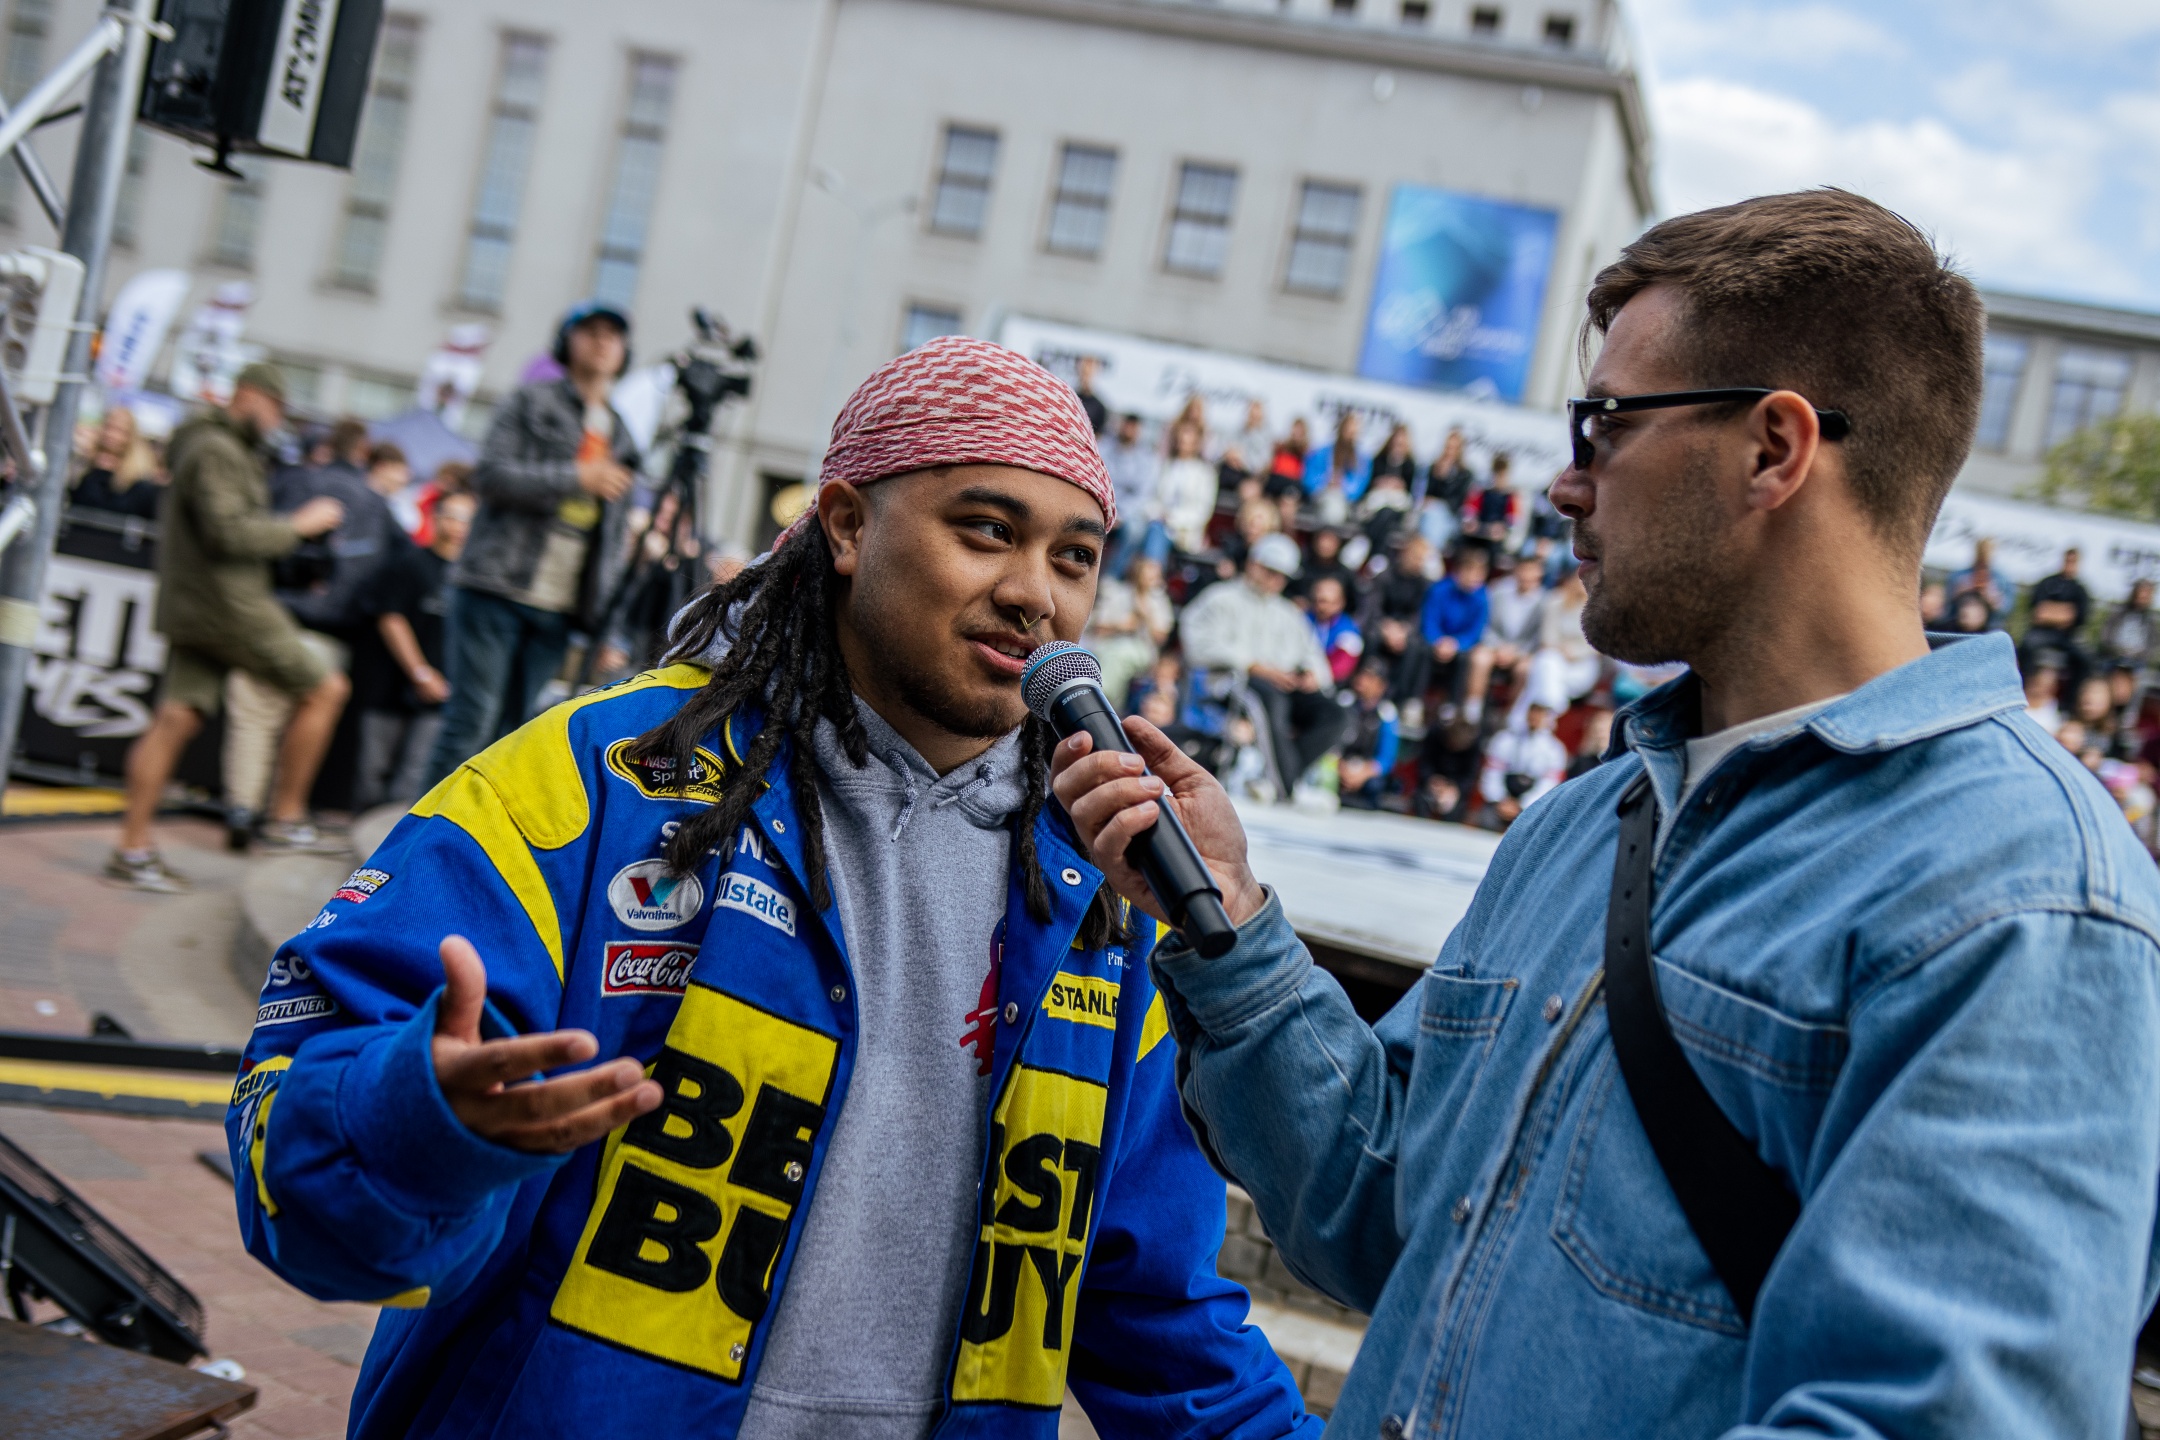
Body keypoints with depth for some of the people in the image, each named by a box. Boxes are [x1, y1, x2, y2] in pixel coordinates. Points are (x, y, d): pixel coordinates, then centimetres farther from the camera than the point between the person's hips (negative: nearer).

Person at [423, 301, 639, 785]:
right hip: (496, 591, -5)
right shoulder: (533, 402, 6)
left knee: (514, 732, 2)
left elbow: (613, 540, 21)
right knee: (473, 720, -11)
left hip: (559, 608, 5)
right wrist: (577, 478, -14)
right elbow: (490, 475, -8)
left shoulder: (621, 437, 21)